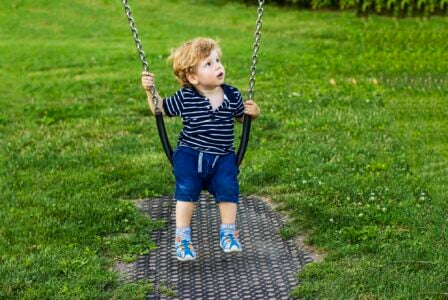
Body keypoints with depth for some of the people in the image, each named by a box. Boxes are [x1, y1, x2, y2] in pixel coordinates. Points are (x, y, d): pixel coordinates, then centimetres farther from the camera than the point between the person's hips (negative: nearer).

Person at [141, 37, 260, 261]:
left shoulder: (233, 96, 1)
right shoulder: (184, 98, -4)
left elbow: (241, 117, 19)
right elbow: (161, 109, 11)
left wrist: (253, 113, -2)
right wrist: (149, 91, -3)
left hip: (223, 157, 2)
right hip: (190, 154, -1)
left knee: (228, 186, -20)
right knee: (187, 189, -19)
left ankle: (228, 232, -4)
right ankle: (182, 237, -7)